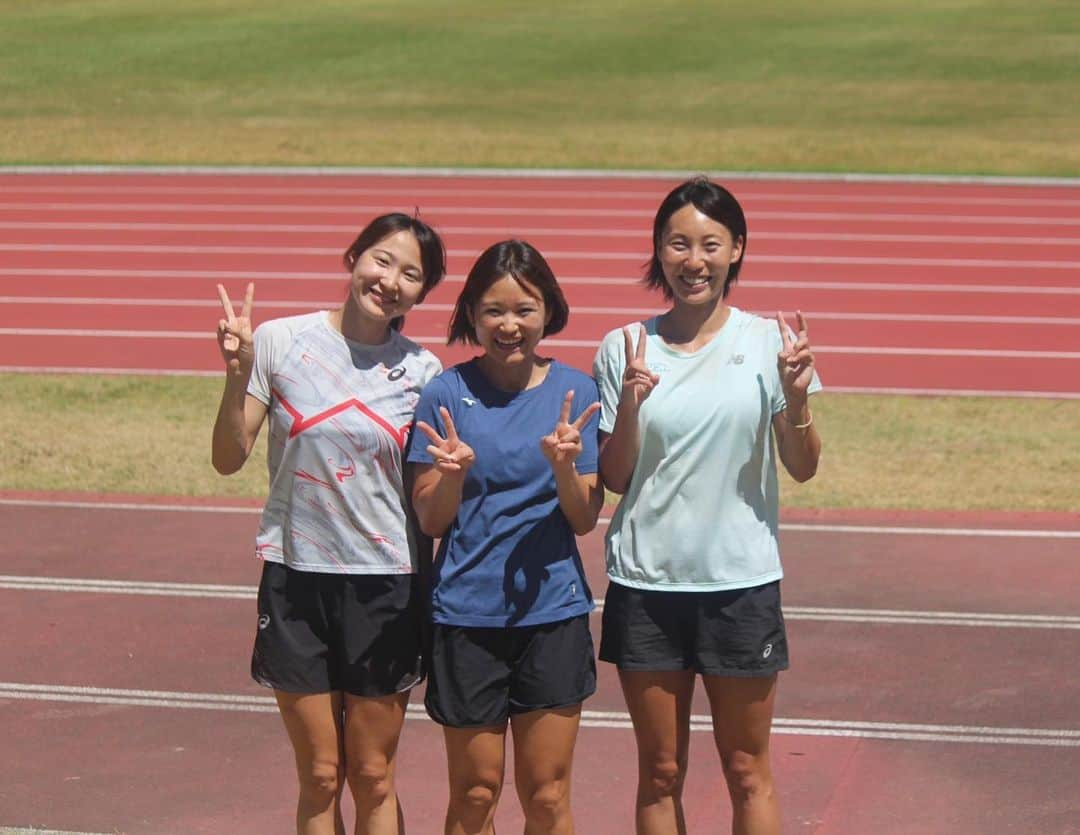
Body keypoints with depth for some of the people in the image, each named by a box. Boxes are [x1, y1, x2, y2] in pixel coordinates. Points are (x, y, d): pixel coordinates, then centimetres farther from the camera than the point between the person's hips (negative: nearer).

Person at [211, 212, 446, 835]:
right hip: (296, 577, 0)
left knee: (373, 778, 8)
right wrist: (238, 374, -17)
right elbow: (229, 459, -3)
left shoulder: (422, 373, 0)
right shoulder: (280, 343, -4)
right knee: (320, 777, 7)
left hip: (386, 582, 1)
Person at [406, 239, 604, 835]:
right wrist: (453, 472, -21)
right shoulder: (446, 394, -3)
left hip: (552, 610, 1)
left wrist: (565, 465, -19)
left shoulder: (576, 393, 1)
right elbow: (429, 521, -1)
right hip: (466, 613, -1)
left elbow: (585, 519, 0)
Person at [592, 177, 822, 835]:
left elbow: (802, 468, 0)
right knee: (660, 773, 9)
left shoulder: (769, 341, -1)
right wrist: (629, 407, -14)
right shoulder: (625, 349, 2)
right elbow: (614, 479, 3)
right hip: (646, 582, 1)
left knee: (747, 772, 6)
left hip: (741, 581, -1)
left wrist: (796, 399, -18)